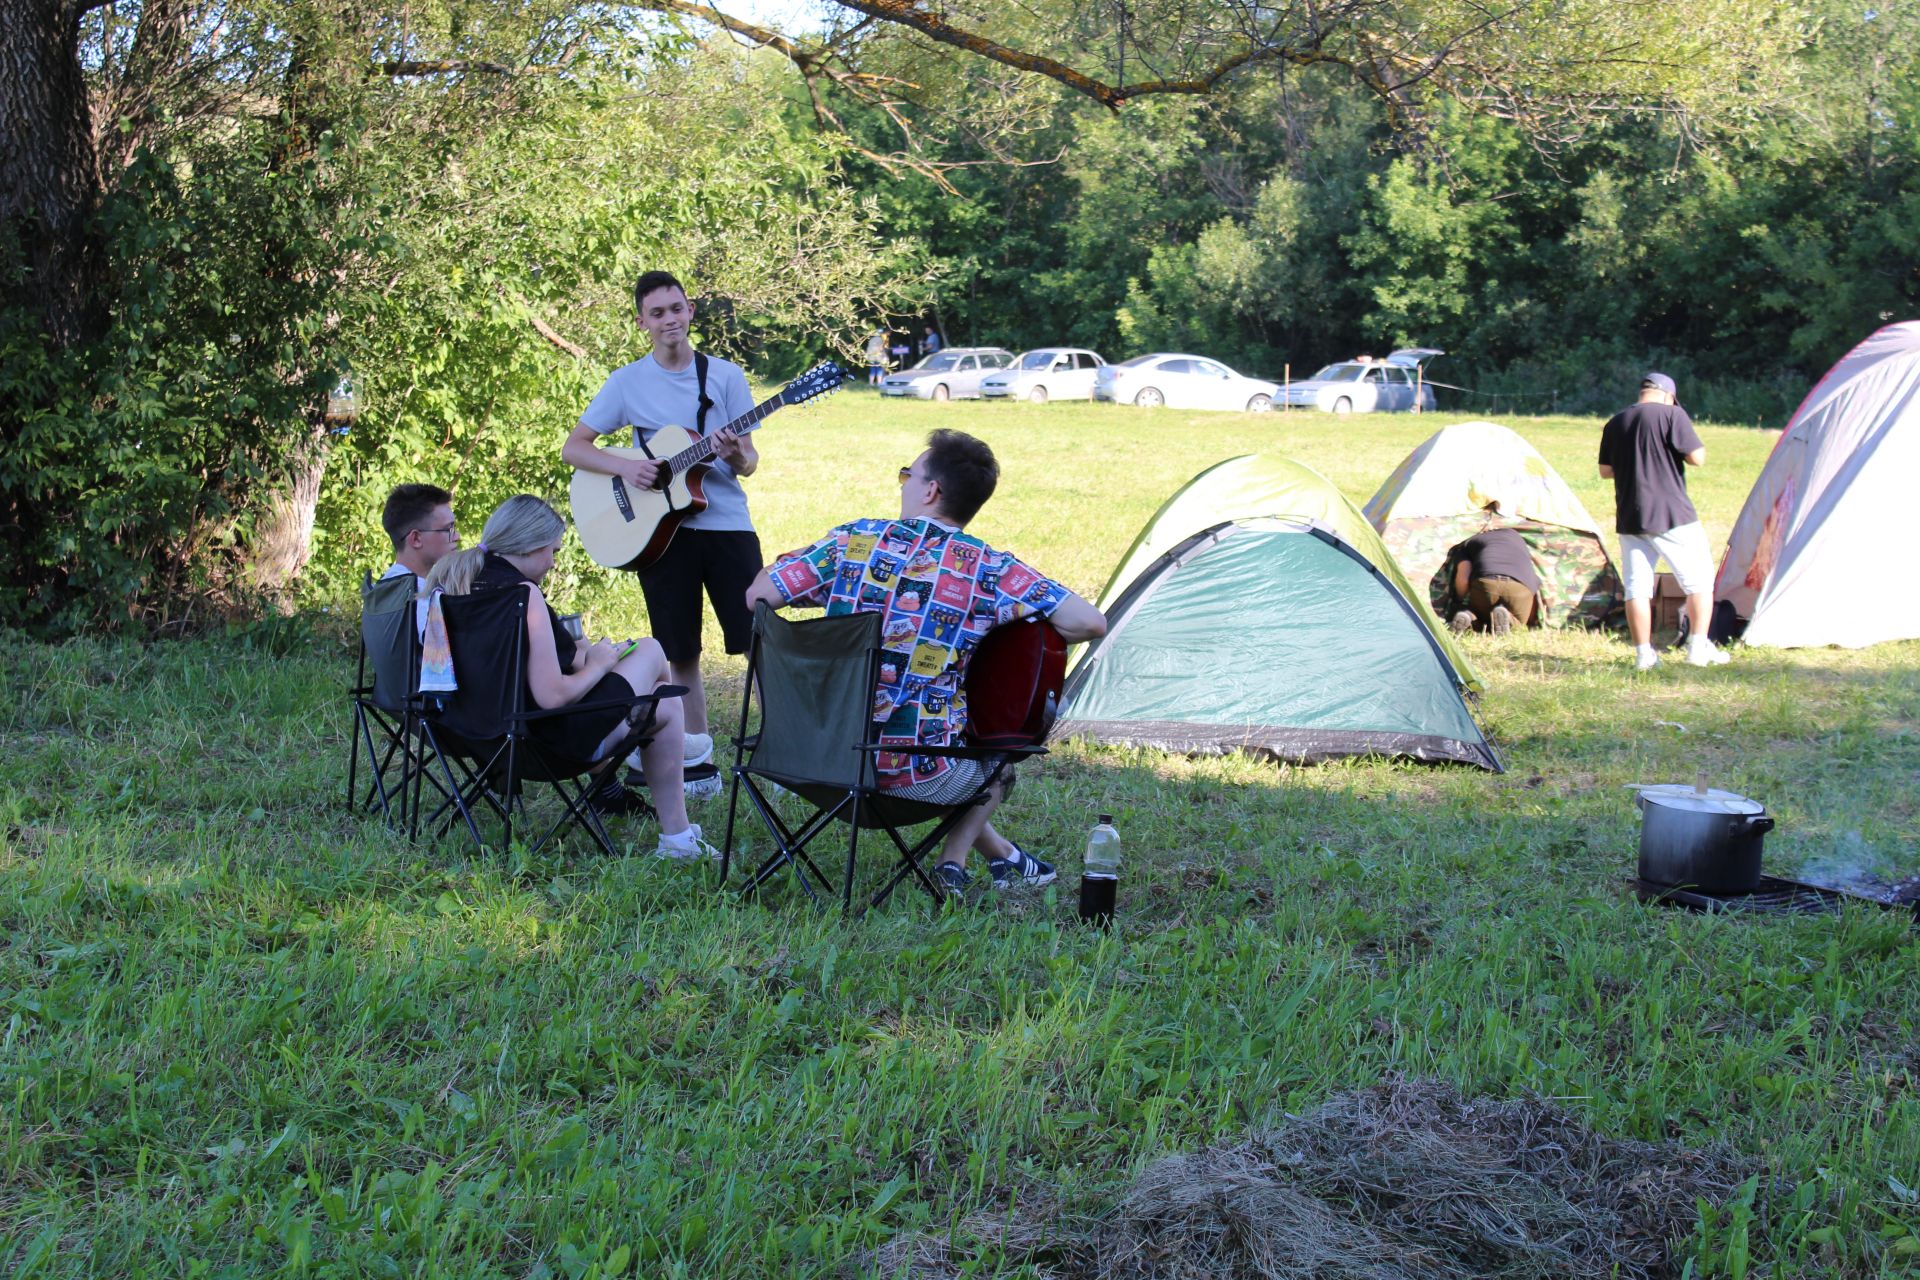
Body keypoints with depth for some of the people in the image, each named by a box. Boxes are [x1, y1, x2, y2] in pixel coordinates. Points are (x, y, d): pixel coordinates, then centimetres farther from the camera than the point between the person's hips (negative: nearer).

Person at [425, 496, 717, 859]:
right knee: (651, 652, 12)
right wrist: (597, 665, -7)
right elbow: (552, 696, -26)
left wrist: (582, 653, 12)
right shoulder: (521, 591, -22)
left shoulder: (455, 580, 4)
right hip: (546, 740, -9)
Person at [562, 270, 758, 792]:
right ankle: (697, 758, 16)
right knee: (680, 651, 6)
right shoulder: (628, 382, 4)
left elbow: (750, 463, 2)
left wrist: (735, 457, -22)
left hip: (727, 523, -1)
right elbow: (573, 447, 5)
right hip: (659, 532, 1)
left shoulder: (725, 375, 3)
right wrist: (624, 467, -13)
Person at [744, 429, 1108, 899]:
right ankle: (954, 860, 21)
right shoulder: (987, 569, -8)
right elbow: (1089, 622, -14)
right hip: (918, 775, -3)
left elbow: (757, 595, -1)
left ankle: (999, 853, 42)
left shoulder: (854, 541, -3)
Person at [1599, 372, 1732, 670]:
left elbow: (1605, 471, 15)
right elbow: (1697, 458, -12)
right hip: (1672, 515, -5)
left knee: (1636, 585, 7)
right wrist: (1676, 451, 9)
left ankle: (1643, 653, 4)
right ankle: (1699, 648, 3)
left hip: (1630, 519, 5)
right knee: (1699, 579, 7)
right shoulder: (1672, 414, -7)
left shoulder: (1614, 424, 10)